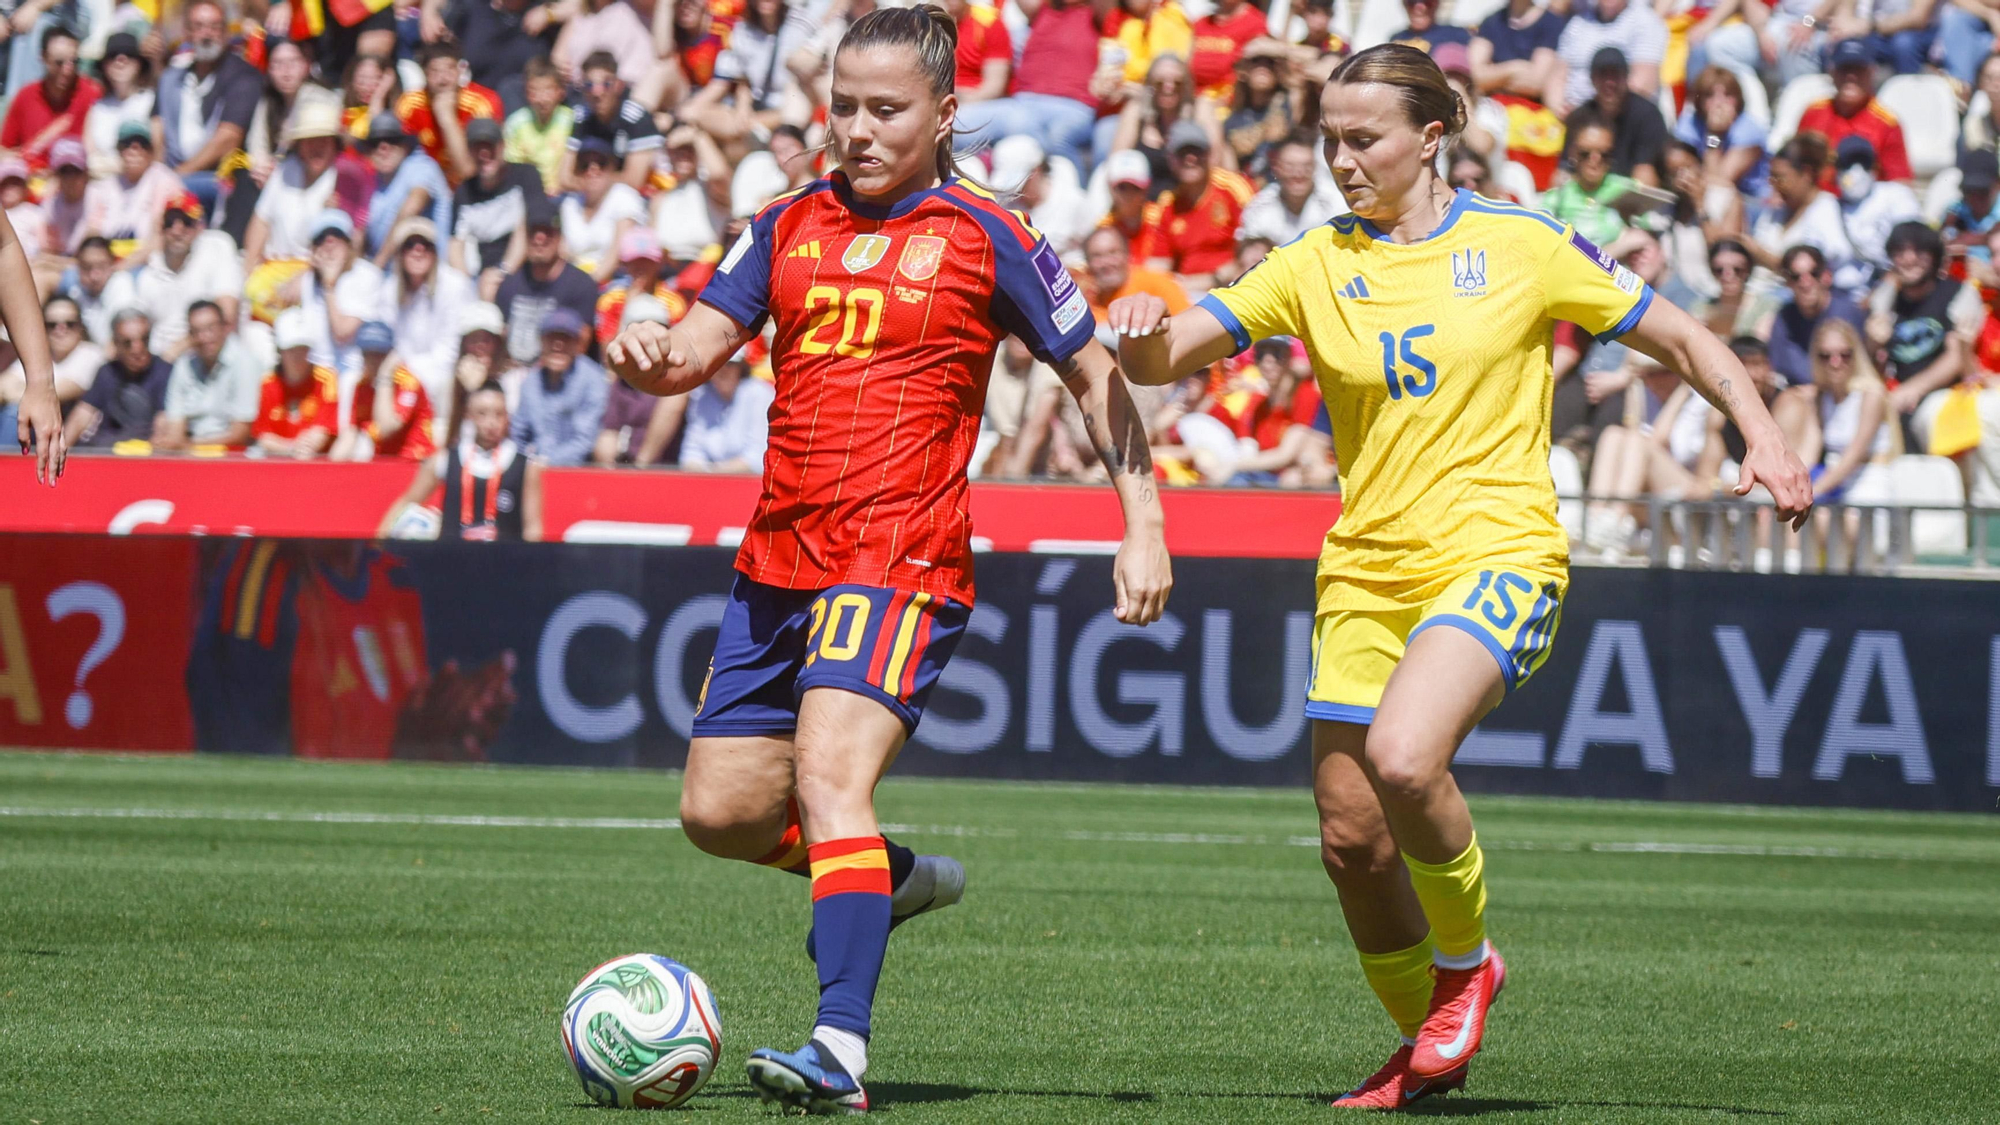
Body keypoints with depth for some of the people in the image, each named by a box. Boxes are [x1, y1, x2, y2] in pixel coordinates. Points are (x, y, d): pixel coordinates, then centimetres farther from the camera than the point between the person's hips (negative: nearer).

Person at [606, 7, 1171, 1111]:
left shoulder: (985, 238, -1)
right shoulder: (790, 226, 12)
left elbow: (1095, 378, 6)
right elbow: (699, 346, 7)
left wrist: (1142, 525, -1)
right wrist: (649, 354, -18)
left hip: (903, 560, -6)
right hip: (775, 563, 7)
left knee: (829, 776, -25)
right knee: (718, 809, 7)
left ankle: (841, 1053, -32)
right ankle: (894, 878, 34)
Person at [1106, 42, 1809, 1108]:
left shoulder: (1522, 246, -1)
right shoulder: (1313, 267, 6)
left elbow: (1679, 338, 7)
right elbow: (1163, 361, 1)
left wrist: (1762, 435, -7)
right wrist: (1143, 329, -22)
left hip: (1496, 551, -5)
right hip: (1364, 569, 5)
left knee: (1402, 759, -29)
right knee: (1349, 835, 4)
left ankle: (1466, 959, -1)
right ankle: (1426, 1043, 28)